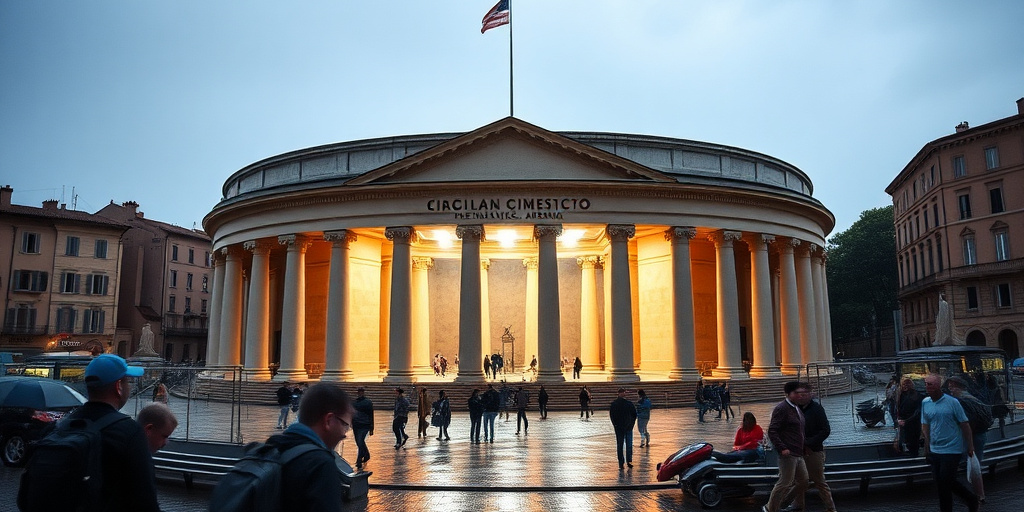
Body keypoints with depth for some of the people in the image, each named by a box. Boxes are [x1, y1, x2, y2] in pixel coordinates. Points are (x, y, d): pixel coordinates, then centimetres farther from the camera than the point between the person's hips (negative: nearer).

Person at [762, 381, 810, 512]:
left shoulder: (797, 408, 15)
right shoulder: (782, 409, -13)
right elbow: (772, 431, -18)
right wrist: (782, 448, -25)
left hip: (798, 454, 9)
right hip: (788, 453, -9)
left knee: (803, 482, 13)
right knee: (785, 483, -5)